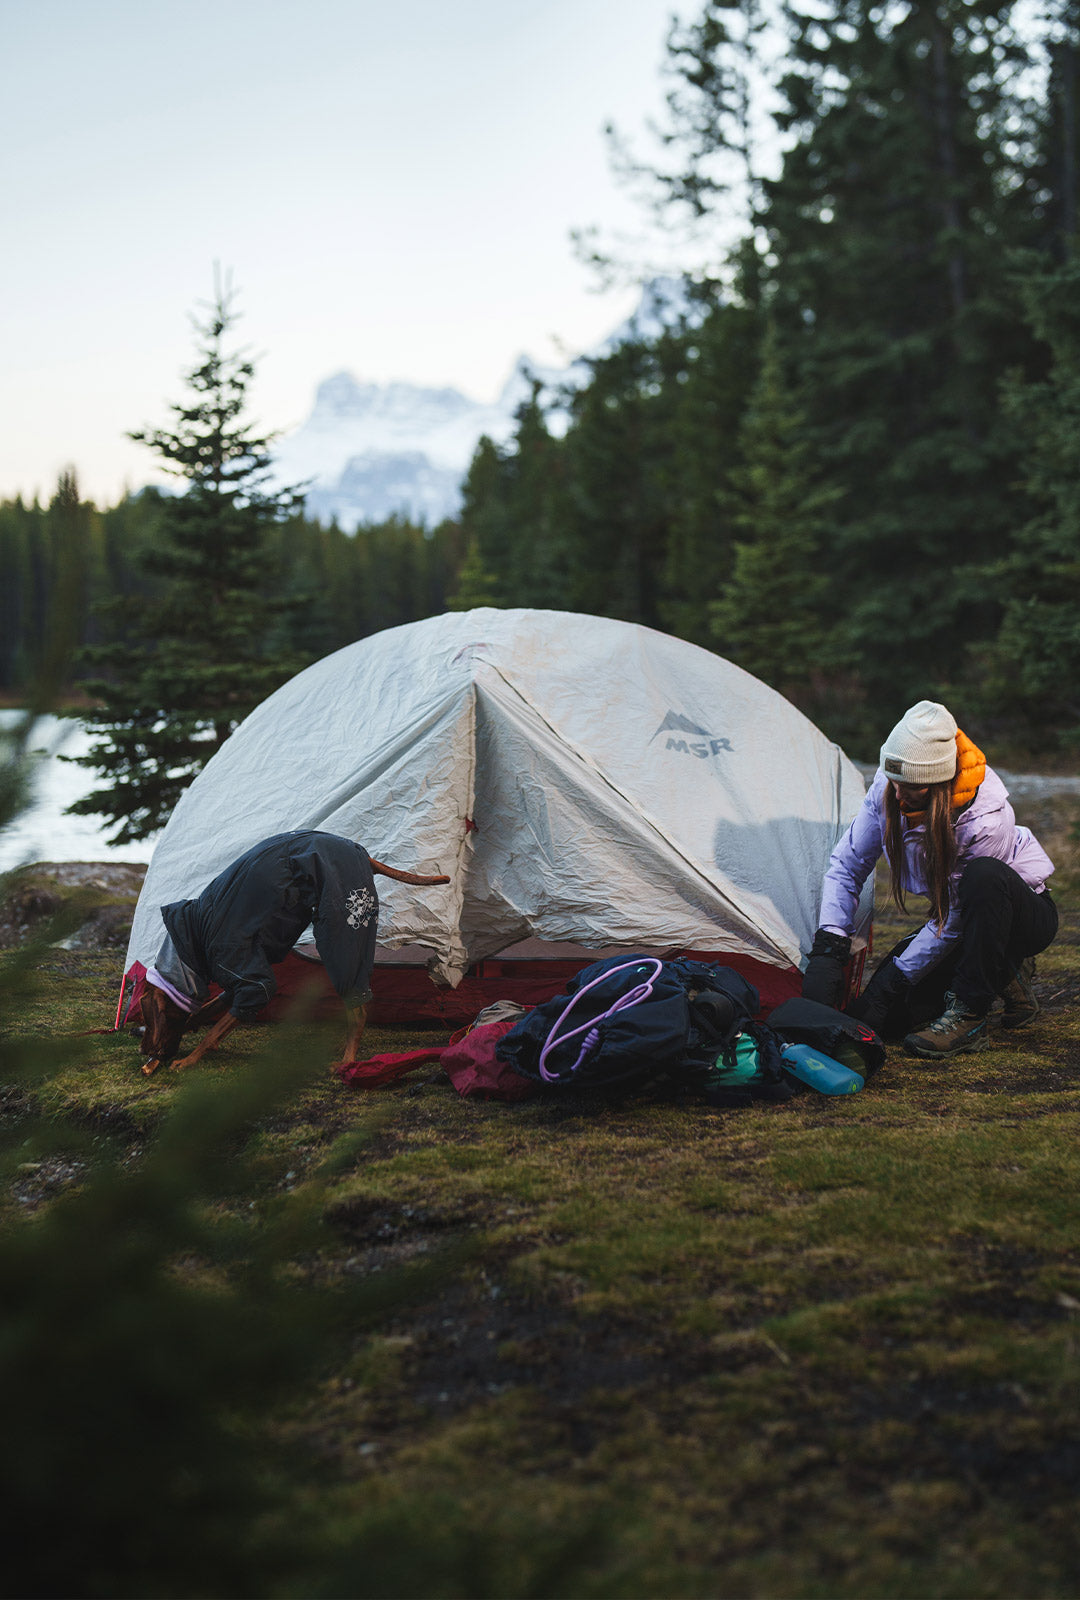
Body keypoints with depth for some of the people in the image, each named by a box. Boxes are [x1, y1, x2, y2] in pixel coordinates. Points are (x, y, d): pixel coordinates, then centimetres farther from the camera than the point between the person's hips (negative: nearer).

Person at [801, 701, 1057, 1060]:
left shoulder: (986, 818, -35)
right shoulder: (887, 790, -18)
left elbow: (953, 920, -28)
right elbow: (846, 865, -9)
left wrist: (894, 980, -26)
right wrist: (827, 947, -20)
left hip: (1027, 915, -6)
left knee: (983, 875, -41)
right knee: (890, 1016, -13)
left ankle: (968, 1019, -28)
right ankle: (1003, 977, 11)